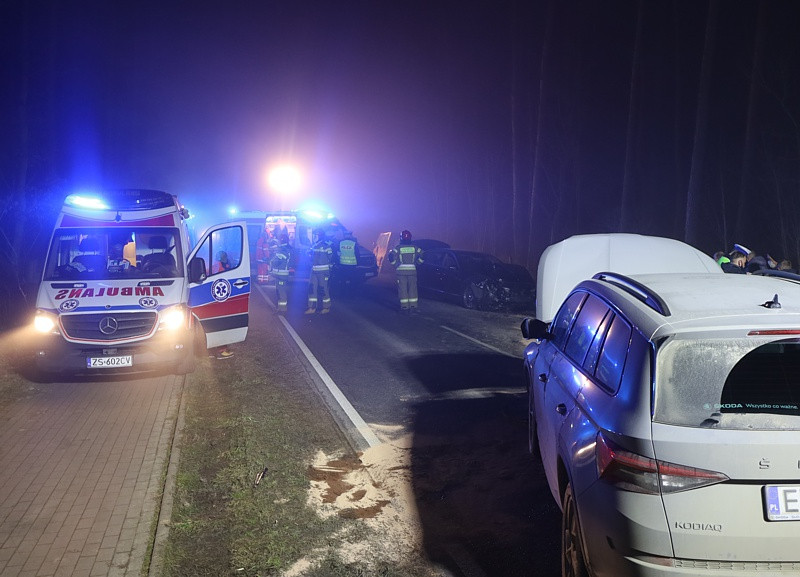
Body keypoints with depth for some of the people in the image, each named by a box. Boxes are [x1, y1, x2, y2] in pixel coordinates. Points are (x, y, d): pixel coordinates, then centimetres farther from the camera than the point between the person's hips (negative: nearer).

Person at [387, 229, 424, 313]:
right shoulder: (415, 248, 3)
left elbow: (392, 260, -8)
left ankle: (404, 307, 2)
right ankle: (413, 306, 7)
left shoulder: (397, 248, -5)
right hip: (412, 271, 2)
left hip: (401, 271, -2)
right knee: (412, 289, 8)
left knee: (403, 289, 3)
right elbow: (421, 258, 1)